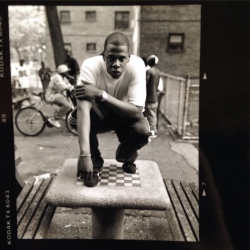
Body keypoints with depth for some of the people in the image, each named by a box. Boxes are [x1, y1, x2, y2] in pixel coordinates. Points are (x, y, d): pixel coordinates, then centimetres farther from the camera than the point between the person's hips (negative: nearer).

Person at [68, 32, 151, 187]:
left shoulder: (137, 65, -29)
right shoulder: (91, 66, -30)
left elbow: (137, 111, -33)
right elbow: (83, 109, -40)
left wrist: (101, 95, -41)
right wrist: (84, 154, -50)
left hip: (125, 115, 0)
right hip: (99, 114, 0)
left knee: (143, 130, -31)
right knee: (76, 117, -32)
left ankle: (127, 157, 6)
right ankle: (94, 163, -6)